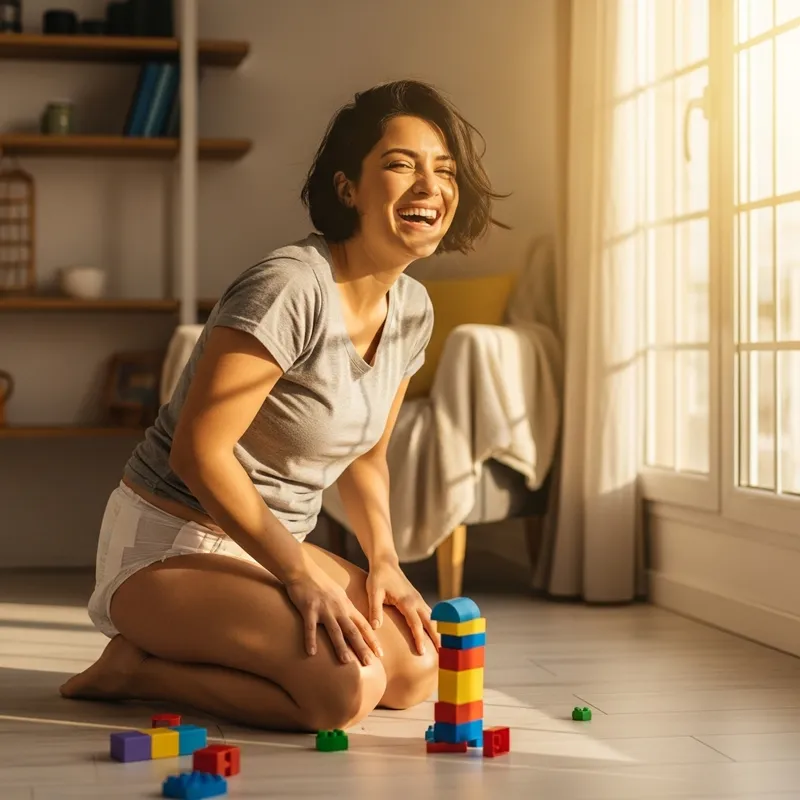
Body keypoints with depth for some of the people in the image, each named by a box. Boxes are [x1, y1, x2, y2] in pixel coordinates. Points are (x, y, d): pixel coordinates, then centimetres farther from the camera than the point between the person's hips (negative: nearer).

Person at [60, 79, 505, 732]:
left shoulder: (413, 310, 3)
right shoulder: (290, 287, -24)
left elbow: (366, 456, 15)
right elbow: (199, 454, -24)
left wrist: (383, 559, -1)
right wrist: (299, 576, -19)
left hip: (273, 545, 9)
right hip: (171, 547, -9)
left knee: (418, 669, -2)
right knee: (345, 689, -25)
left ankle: (172, 657, 9)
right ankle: (138, 668, -3)